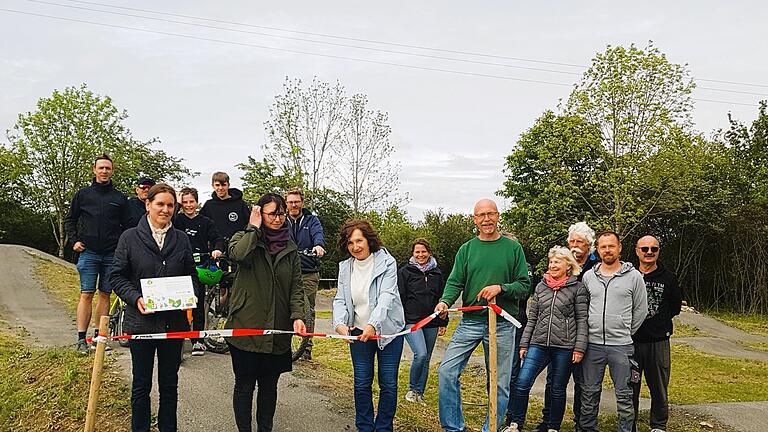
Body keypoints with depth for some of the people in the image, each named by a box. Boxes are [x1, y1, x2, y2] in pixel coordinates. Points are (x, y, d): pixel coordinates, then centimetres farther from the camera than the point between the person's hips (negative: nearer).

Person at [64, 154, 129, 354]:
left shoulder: (119, 198, 9)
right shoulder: (83, 194, 8)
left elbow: (126, 224, 11)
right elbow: (70, 219, 13)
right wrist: (74, 241, 0)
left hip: (111, 254, 2)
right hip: (89, 252, -1)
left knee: (105, 294, 6)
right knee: (86, 294, -5)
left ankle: (99, 336, 13)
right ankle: (81, 339, -3)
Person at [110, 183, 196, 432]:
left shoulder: (182, 239, 7)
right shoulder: (130, 237, -2)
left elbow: (191, 276, 11)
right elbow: (117, 276, -2)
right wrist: (136, 298, -18)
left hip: (174, 321, 2)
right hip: (141, 320, -2)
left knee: (169, 383, 12)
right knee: (142, 384, 9)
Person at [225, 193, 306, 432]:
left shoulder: (290, 249, 11)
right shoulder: (245, 238, 0)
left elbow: (296, 287, 6)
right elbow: (238, 255, -26)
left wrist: (297, 316, -9)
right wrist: (254, 228, -14)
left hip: (277, 330, 4)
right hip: (246, 326, -3)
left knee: (269, 384, 14)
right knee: (245, 384, 6)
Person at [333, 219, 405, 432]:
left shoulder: (387, 262, -12)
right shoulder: (345, 267, 1)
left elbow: (386, 296, -23)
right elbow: (340, 299, -1)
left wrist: (373, 324, -37)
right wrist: (340, 323, -22)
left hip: (387, 331, -3)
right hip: (358, 332, 3)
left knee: (388, 384, 4)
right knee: (361, 384, 8)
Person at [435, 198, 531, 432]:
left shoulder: (513, 248, 3)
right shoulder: (466, 249, 7)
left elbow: (524, 285, 1)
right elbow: (455, 283, 1)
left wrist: (500, 288, -16)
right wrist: (445, 301, -19)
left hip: (502, 324, -1)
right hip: (470, 321, 1)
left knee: (500, 384, 5)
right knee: (447, 370, -8)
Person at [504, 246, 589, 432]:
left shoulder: (577, 288, 0)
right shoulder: (541, 286, 11)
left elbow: (582, 320, -2)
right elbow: (532, 318, 13)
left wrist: (579, 348, -9)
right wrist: (524, 344, 9)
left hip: (564, 347, -3)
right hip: (538, 344, 3)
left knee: (558, 389, 8)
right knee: (522, 383, -7)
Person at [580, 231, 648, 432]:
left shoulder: (633, 276, -1)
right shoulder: (588, 276, 6)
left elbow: (641, 310, 6)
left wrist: (627, 332, 6)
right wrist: (588, 331, 9)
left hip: (621, 345, -2)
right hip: (592, 344, 3)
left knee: (624, 394, 5)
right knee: (590, 392, 11)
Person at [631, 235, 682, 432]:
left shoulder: (668, 278, 3)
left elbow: (676, 307, 11)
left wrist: (659, 320, 3)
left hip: (658, 341, 0)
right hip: (631, 340, 0)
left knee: (659, 387, 7)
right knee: (630, 386, 7)